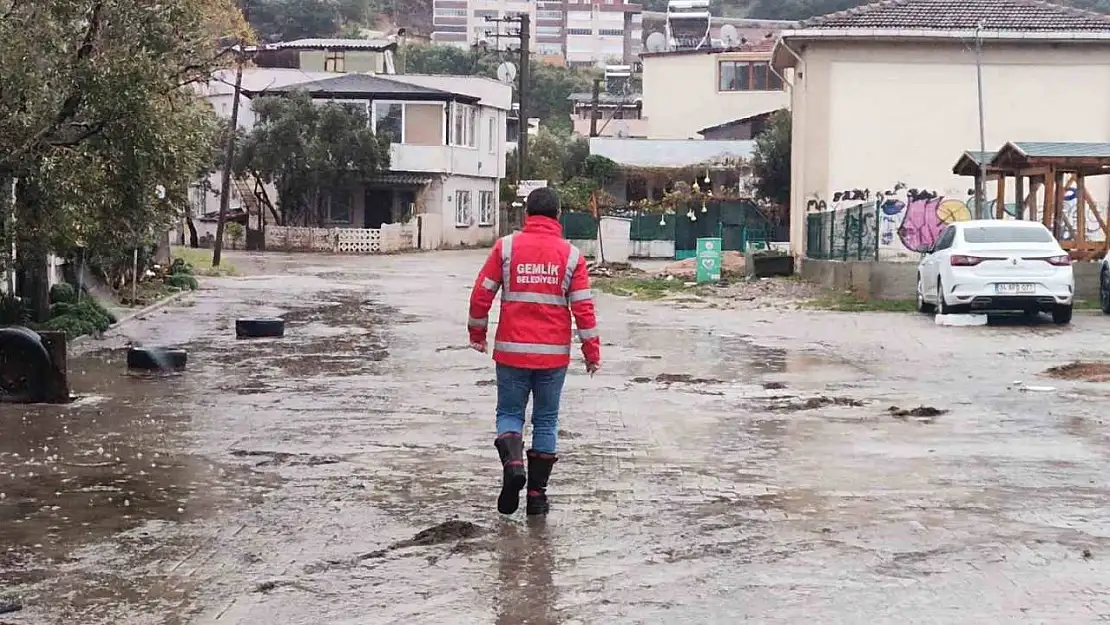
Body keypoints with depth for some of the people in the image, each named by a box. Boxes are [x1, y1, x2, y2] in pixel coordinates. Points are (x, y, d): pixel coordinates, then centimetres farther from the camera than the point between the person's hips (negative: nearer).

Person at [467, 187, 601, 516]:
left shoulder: (506, 247, -2)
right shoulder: (571, 254, -1)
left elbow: (481, 293, 0)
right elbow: (583, 307, -2)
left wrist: (477, 333, 15)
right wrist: (592, 352, 6)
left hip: (511, 351, -1)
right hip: (554, 353, 1)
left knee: (509, 412, 13)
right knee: (546, 421, 11)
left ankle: (512, 463, -15)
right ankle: (537, 493, 11)